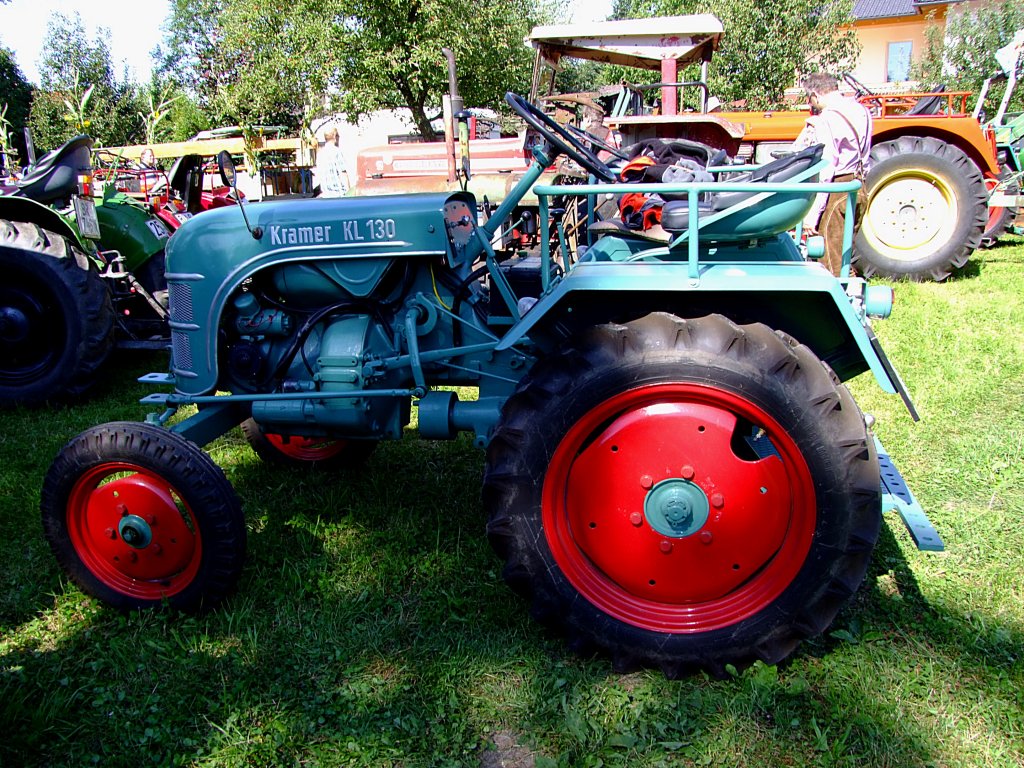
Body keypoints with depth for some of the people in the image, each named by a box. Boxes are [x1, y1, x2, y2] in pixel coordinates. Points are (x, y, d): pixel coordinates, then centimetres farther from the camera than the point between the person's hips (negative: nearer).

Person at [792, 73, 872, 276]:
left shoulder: (827, 120, -15)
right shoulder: (861, 110, 10)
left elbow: (824, 170, -19)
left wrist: (812, 213, -18)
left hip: (836, 189, -9)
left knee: (829, 262, -2)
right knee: (844, 256, 18)